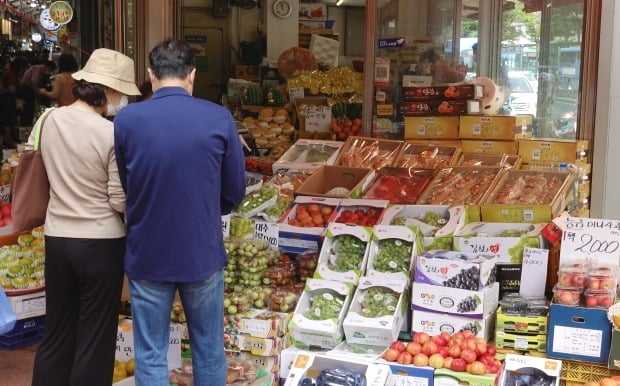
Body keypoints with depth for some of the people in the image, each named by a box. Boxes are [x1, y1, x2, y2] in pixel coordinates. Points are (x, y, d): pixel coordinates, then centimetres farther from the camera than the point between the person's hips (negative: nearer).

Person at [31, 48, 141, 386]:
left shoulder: (51, 120, 0)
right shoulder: (112, 134, -18)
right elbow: (120, 201, -14)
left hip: (56, 237, 5)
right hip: (100, 242, -5)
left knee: (56, 332, 18)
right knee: (95, 338, 9)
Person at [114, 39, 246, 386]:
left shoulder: (126, 120, -10)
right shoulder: (220, 118, -10)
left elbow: (122, 188, 3)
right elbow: (235, 192, -1)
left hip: (146, 256, 0)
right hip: (203, 254, 1)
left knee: (151, 356, 12)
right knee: (209, 350, 17)